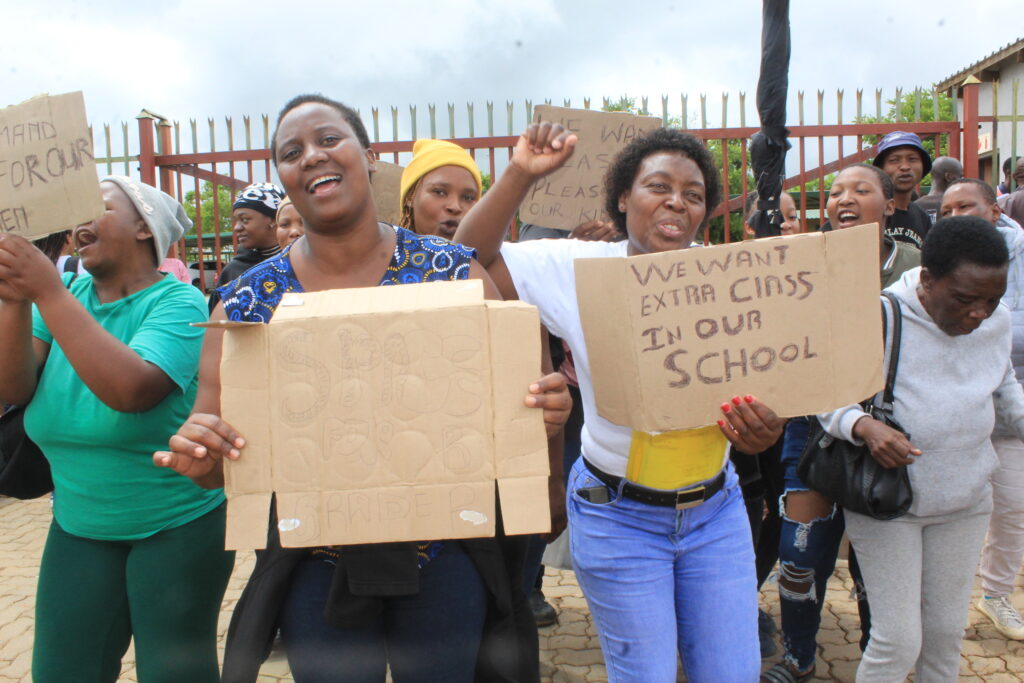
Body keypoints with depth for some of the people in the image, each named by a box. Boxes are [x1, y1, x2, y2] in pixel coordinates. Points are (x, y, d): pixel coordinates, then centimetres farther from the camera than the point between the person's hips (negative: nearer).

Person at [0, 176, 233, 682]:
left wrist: (46, 291, -30)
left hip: (177, 525, -5)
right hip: (79, 526, 5)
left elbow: (129, 390, -31)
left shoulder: (177, 303, -15)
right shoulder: (67, 295, 1)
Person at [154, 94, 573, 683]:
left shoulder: (455, 272, -8)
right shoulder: (245, 303, -4)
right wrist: (197, 454, -22)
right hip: (315, 566, 1)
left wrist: (545, 409, -25)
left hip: (444, 558, 0)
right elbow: (216, 463, 0)